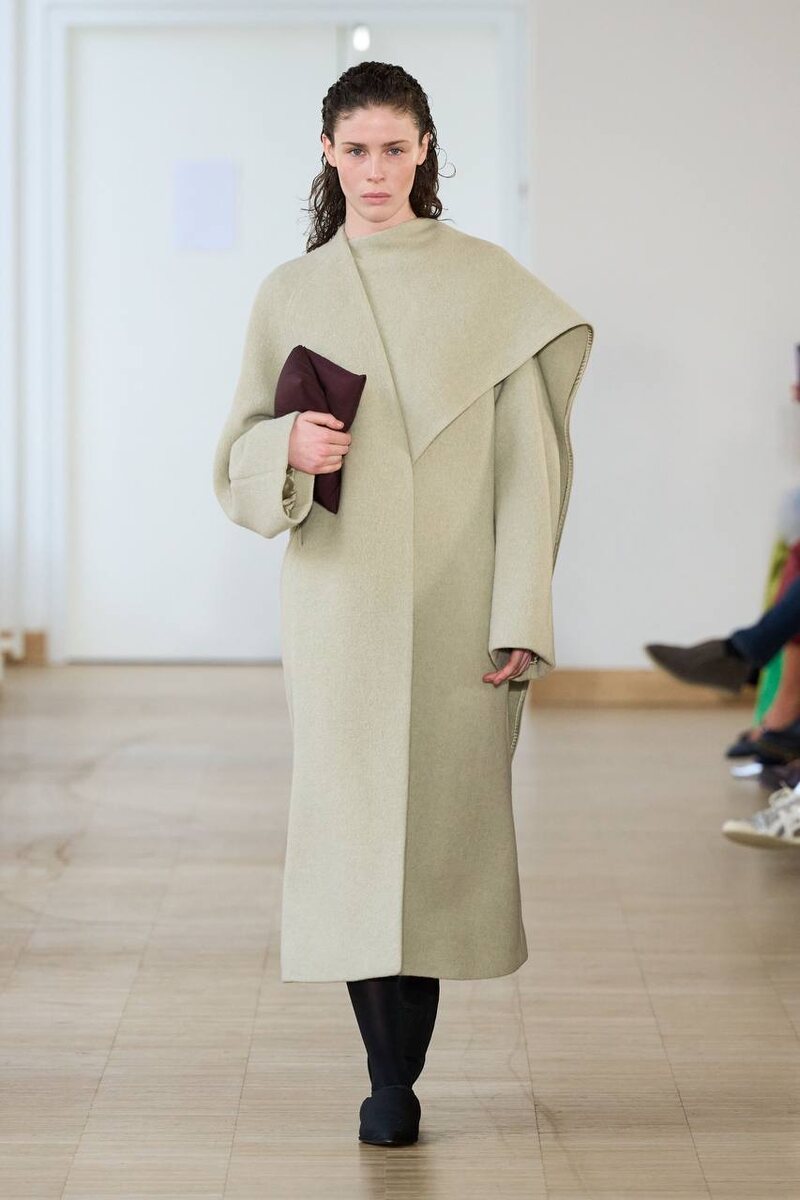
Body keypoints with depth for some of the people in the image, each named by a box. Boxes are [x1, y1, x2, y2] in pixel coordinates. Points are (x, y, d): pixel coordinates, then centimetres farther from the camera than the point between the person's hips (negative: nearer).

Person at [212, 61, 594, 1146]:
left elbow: (527, 462, -2)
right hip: (340, 600, 1)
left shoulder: (490, 285, 2)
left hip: (457, 606, -1)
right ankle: (387, 1078, 12)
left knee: (443, 820, 1)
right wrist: (289, 446, -12)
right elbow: (238, 455, 12)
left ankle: (402, 1072, 14)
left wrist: (519, 619, -10)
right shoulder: (289, 294, 8)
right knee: (353, 822, -1)